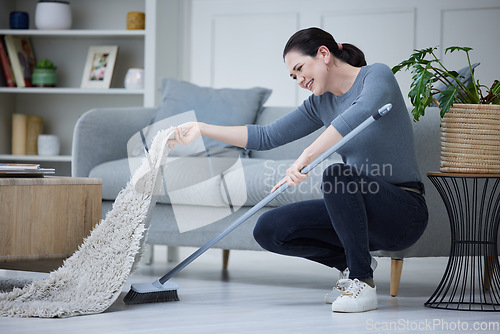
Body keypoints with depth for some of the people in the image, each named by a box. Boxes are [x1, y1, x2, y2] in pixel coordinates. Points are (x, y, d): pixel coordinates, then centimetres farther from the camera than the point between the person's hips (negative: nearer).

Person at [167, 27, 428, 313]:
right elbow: (266, 137, 11)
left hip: (404, 212, -7)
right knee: (269, 230, -7)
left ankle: (362, 283, -22)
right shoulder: (321, 104, 12)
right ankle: (351, 264, 10)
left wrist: (305, 158, -39)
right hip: (362, 208, 7)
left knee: (336, 175, -36)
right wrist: (202, 129, 4)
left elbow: (359, 114, -34)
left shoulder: (377, 75, -11)